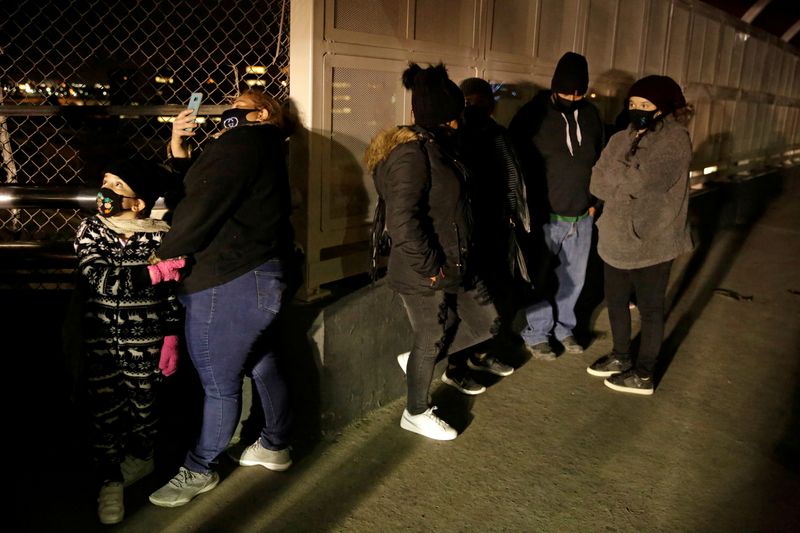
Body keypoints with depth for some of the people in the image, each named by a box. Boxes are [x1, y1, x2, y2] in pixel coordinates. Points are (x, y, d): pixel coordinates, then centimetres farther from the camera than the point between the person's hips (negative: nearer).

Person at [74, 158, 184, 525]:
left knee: (144, 406, 15)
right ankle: (110, 481, 24)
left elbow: (172, 295, -4)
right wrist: (153, 272, -26)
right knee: (104, 412, 8)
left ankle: (141, 457, 42)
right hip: (100, 343, 1)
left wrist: (171, 342, -4)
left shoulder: (160, 237, -10)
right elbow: (98, 278, -20)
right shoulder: (89, 230, -5)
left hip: (145, 344, -1)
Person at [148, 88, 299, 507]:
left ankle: (199, 470, 18)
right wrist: (179, 153, 7)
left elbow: (199, 212, -18)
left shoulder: (239, 146, -14)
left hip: (229, 286, -11)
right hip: (259, 277, 11)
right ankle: (275, 446, 36)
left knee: (219, 383, 3)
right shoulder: (262, 150, 19)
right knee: (262, 364, 20)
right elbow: (202, 193, 17)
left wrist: (160, 260, -4)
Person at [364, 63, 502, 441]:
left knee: (486, 318, 15)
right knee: (431, 342, 7)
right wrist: (431, 268, -21)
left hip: (453, 265, 9)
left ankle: (416, 361, 32)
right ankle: (416, 414, 31)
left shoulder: (434, 147, 9)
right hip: (424, 276, -9)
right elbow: (402, 222, -29)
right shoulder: (411, 154, -22)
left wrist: (454, 262, 15)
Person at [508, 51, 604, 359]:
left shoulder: (591, 115, 5)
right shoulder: (533, 114, -10)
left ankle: (563, 327, 33)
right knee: (540, 279, 6)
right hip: (544, 217, -4)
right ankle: (535, 334, 22)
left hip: (582, 217, 5)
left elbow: (599, 160, 16)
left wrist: (594, 200, 10)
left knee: (573, 278, 15)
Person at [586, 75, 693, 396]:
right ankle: (621, 357, 42)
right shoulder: (621, 139, 7)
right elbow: (596, 182, -2)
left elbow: (641, 181, -27)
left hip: (651, 243, -7)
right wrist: (628, 181, -16)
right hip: (615, 238, 7)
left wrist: (616, 174, -10)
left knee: (650, 308, 9)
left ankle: (643, 375, 25)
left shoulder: (675, 140, -15)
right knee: (616, 301, 20)